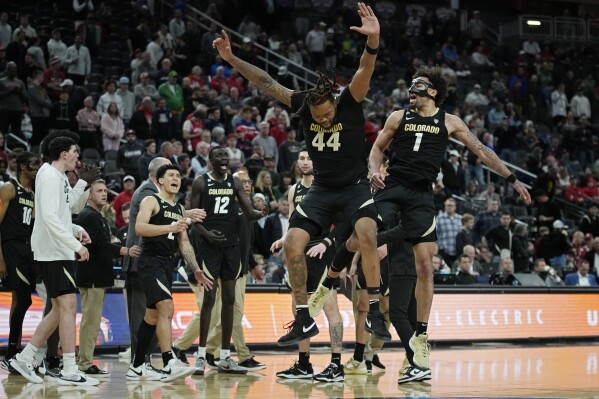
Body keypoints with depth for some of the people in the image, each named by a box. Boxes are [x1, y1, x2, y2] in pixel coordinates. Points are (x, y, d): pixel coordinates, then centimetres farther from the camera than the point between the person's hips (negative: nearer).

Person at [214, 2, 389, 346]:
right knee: (293, 244, -9)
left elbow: (366, 70, -35)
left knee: (367, 234, -31)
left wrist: (373, 40, -54)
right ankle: (304, 320, 2)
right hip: (323, 189, 4)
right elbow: (267, 83, -3)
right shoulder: (303, 104, -8)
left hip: (355, 185, -4)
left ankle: (375, 312, -24)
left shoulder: (351, 103, -18)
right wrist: (232, 59, -9)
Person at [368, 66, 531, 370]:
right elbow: (378, 147, 17)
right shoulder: (398, 117, 10)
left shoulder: (449, 122, 9)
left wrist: (512, 179, 8)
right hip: (391, 187, 0)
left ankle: (421, 334, 2)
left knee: (425, 265, -5)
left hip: (420, 195, 0)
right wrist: (374, 171, -4)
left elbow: (481, 151, 10)